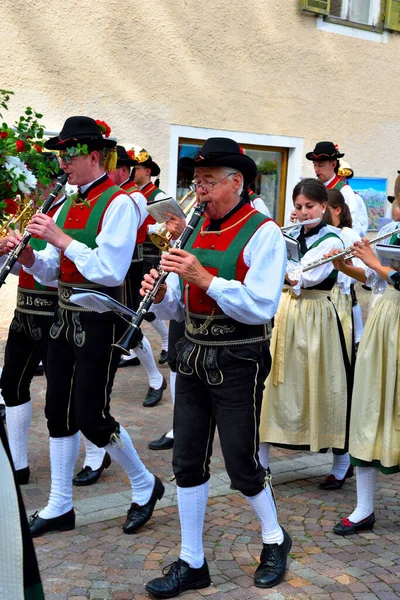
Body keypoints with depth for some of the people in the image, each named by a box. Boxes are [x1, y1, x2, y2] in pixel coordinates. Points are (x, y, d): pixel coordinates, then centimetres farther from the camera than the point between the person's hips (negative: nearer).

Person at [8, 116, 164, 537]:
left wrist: (61, 239, -21)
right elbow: (51, 271, 13)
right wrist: (28, 255, -8)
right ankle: (59, 507, 23)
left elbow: (110, 271, -22)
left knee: (91, 417, -4)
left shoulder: (118, 204, -13)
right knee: (58, 410, 10)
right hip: (66, 315, 8)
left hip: (100, 318, -8)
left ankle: (145, 486, 19)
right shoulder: (67, 206, 11)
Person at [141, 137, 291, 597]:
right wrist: (161, 293, -8)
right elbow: (179, 308, 14)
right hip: (193, 354, 7)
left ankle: (274, 540, 31)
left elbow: (261, 307, -20)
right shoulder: (197, 230, 10)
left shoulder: (262, 234, -10)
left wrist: (204, 278, -25)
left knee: (241, 463, 4)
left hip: (237, 363, -6)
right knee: (188, 461, 9)